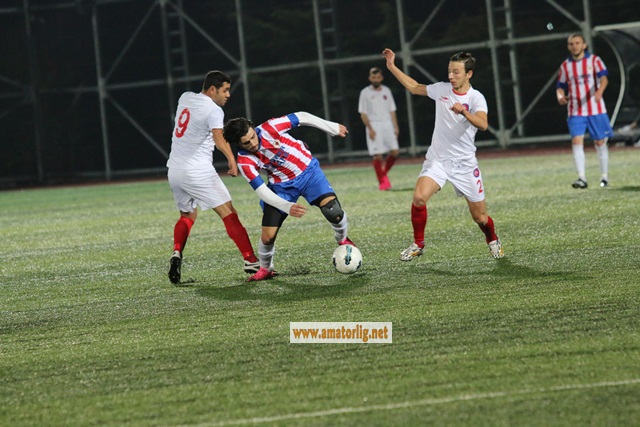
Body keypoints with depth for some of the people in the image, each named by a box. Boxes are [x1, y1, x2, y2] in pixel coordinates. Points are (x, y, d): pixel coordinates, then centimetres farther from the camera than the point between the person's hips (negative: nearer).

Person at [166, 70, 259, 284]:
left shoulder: (185, 97, 11)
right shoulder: (213, 110, -11)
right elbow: (218, 138, -29)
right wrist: (232, 159, -37)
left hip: (174, 171, 7)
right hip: (198, 172, -7)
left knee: (187, 215, 24)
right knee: (229, 214, -4)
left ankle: (177, 253, 1)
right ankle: (251, 261, -10)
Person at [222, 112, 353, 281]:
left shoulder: (269, 129, -23)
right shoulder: (244, 161, -20)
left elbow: (301, 117, -10)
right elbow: (261, 191, -20)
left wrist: (333, 128, -1)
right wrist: (287, 207, -33)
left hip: (308, 171, 0)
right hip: (282, 185, 1)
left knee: (333, 210, -23)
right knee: (268, 236, -9)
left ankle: (343, 240, 11)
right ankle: (266, 269, 24)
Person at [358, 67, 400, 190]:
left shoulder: (386, 91, 12)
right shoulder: (365, 92, 0)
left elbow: (392, 110, 15)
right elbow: (363, 113, -2)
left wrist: (395, 127, 6)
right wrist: (370, 129, -12)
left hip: (387, 124, 4)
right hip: (374, 126, -4)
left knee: (395, 152, -6)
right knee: (377, 155, -8)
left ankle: (384, 172, 16)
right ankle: (382, 181, 0)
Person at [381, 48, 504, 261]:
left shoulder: (476, 98, -11)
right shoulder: (442, 89, 2)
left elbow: (483, 124, -29)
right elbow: (414, 87, 19)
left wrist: (463, 112, -46)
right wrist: (392, 66, 17)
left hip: (465, 163, -2)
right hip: (437, 159, 2)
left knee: (480, 216, 5)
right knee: (419, 197, -23)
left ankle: (493, 241, 38)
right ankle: (418, 244, -4)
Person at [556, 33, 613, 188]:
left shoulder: (594, 60, -1)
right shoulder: (565, 66, 8)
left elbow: (603, 77, -15)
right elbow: (560, 86, 13)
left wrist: (599, 91, -36)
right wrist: (560, 96, -11)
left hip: (596, 110, -2)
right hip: (575, 111, 2)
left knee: (600, 142, 5)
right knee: (576, 141, -14)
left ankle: (604, 176, 18)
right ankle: (581, 178, -18)